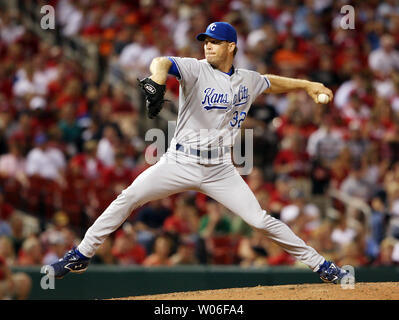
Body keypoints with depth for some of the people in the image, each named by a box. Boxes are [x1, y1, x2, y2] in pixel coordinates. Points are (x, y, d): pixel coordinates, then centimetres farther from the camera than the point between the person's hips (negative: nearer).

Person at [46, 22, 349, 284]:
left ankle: (318, 263, 8)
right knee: (128, 198, -11)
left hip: (220, 170, 2)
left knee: (260, 220, -4)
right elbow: (162, 62, -28)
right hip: (180, 163, -2)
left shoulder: (247, 80, 6)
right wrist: (157, 82, -50)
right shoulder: (195, 69, -8)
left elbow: (272, 82, 30)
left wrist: (307, 85, 25)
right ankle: (81, 255, 1)